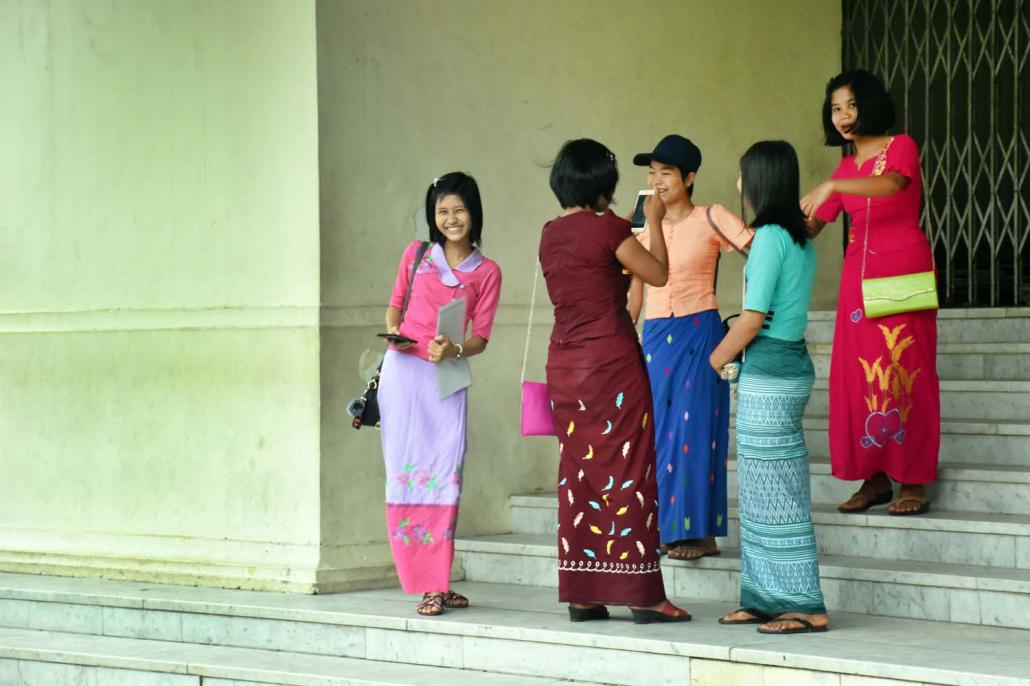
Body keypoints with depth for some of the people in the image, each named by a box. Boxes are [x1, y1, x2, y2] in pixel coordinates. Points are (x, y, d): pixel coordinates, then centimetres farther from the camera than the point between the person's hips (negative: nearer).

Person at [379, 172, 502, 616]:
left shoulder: (486, 272, 6)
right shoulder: (416, 255, 9)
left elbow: (480, 338, 3)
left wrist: (454, 350, -17)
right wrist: (393, 332, -4)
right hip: (403, 370, 0)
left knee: (445, 475, -4)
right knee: (407, 471, -3)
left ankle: (437, 584, 2)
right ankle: (429, 585, 1)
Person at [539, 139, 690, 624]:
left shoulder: (550, 235, 9)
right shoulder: (607, 228, -11)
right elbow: (659, 275, -3)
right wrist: (654, 224, 11)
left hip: (564, 362, 7)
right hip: (612, 360, -7)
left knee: (578, 473, 9)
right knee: (626, 471, -2)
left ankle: (581, 594, 10)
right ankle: (641, 594, -2)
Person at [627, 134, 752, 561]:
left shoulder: (711, 219, -4)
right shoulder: (644, 227, 11)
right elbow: (634, 294, 16)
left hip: (698, 333, -5)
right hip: (655, 336, 5)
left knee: (693, 428, -6)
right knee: (656, 429, 4)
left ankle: (699, 531, -1)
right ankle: (664, 527, 10)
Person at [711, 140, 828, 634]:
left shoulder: (769, 237, -15)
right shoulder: (800, 240, 12)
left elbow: (754, 317, -18)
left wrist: (719, 357, -3)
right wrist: (738, 359, 17)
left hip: (769, 376, -9)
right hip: (790, 366, 9)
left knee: (776, 493, -5)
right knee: (764, 493, 14)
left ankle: (805, 607, -4)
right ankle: (767, 599, 18)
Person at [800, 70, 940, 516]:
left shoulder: (901, 147, -1)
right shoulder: (847, 167, 15)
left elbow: (894, 183, -24)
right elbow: (810, 225, 11)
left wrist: (832, 186, -36)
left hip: (904, 271, -5)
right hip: (859, 273, 5)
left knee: (903, 372, -8)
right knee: (859, 375, -1)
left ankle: (913, 481, -6)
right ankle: (875, 478, 4)